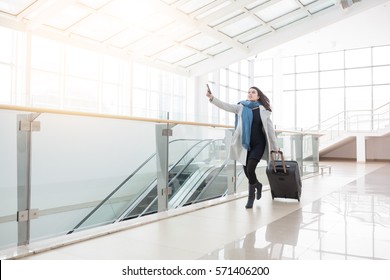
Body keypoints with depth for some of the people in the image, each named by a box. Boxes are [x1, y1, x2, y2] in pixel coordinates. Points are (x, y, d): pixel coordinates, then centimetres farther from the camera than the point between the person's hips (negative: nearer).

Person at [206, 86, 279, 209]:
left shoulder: (263, 110, -1)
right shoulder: (241, 107, 1)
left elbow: (270, 128, 4)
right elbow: (225, 106, -14)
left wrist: (275, 146, 8)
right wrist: (212, 97, -30)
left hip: (258, 144, -2)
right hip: (245, 144, 3)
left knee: (250, 169, -14)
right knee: (246, 170, 8)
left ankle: (251, 197, 8)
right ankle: (257, 185, 41)